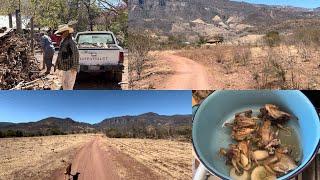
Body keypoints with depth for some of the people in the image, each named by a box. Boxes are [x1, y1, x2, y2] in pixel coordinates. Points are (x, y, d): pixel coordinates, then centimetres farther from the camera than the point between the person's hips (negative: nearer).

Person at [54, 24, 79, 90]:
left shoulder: (70, 42, -17)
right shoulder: (63, 42, 14)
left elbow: (76, 54, -24)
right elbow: (60, 54, 24)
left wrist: (74, 67, -26)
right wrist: (56, 64, 26)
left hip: (70, 68, -10)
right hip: (65, 68, 10)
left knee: (68, 85, -8)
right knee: (64, 84, 19)